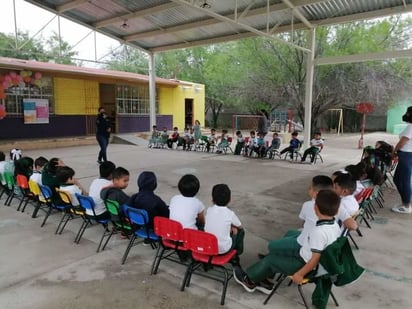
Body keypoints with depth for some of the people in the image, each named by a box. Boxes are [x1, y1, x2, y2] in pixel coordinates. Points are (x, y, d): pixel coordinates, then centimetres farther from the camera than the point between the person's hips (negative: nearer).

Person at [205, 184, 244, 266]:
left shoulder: (209, 210, -3)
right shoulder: (230, 213, -11)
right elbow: (240, 227, 7)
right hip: (223, 249, -3)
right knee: (240, 231, 19)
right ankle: (235, 257, 36)